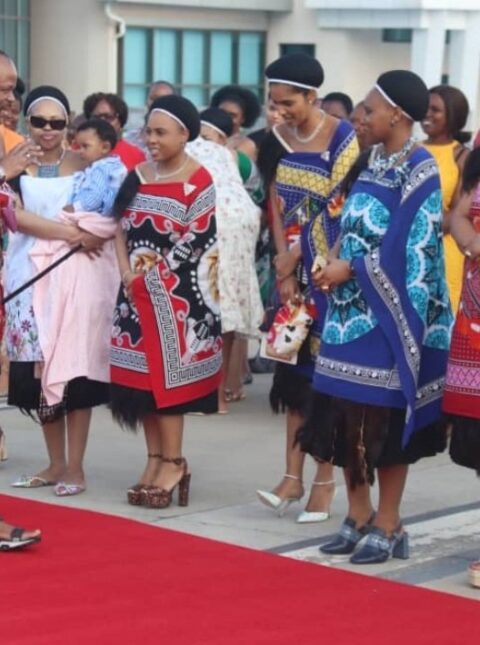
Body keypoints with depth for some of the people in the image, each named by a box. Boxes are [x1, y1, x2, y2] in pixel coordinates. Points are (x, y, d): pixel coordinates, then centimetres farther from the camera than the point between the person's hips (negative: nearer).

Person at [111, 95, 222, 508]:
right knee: (142, 376, 6)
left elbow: (195, 246, -12)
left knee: (168, 374, -7)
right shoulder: (139, 175, 11)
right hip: (138, 292, 7)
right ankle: (156, 460, 13)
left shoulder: (199, 183, -9)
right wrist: (127, 273, -4)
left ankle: (173, 463, -1)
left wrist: (152, 279, -11)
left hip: (176, 296, -6)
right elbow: (122, 228, 10)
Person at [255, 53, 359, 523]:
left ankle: (324, 481, 4)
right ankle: (293, 475, 9)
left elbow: (335, 209, -12)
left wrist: (296, 255, -9)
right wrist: (284, 269, -3)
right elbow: (278, 208, 5)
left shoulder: (342, 139, -11)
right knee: (294, 366, 5)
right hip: (293, 271, 5)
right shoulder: (278, 141, 5)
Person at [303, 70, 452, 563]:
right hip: (351, 310, 8)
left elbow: (409, 249, -16)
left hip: (387, 313, -8)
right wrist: (335, 258, -1)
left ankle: (387, 527, 8)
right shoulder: (373, 163, 12)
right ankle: (358, 519, 19)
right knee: (346, 418, 9)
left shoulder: (418, 171, -12)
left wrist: (350, 269, -12)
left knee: (384, 420, -1)